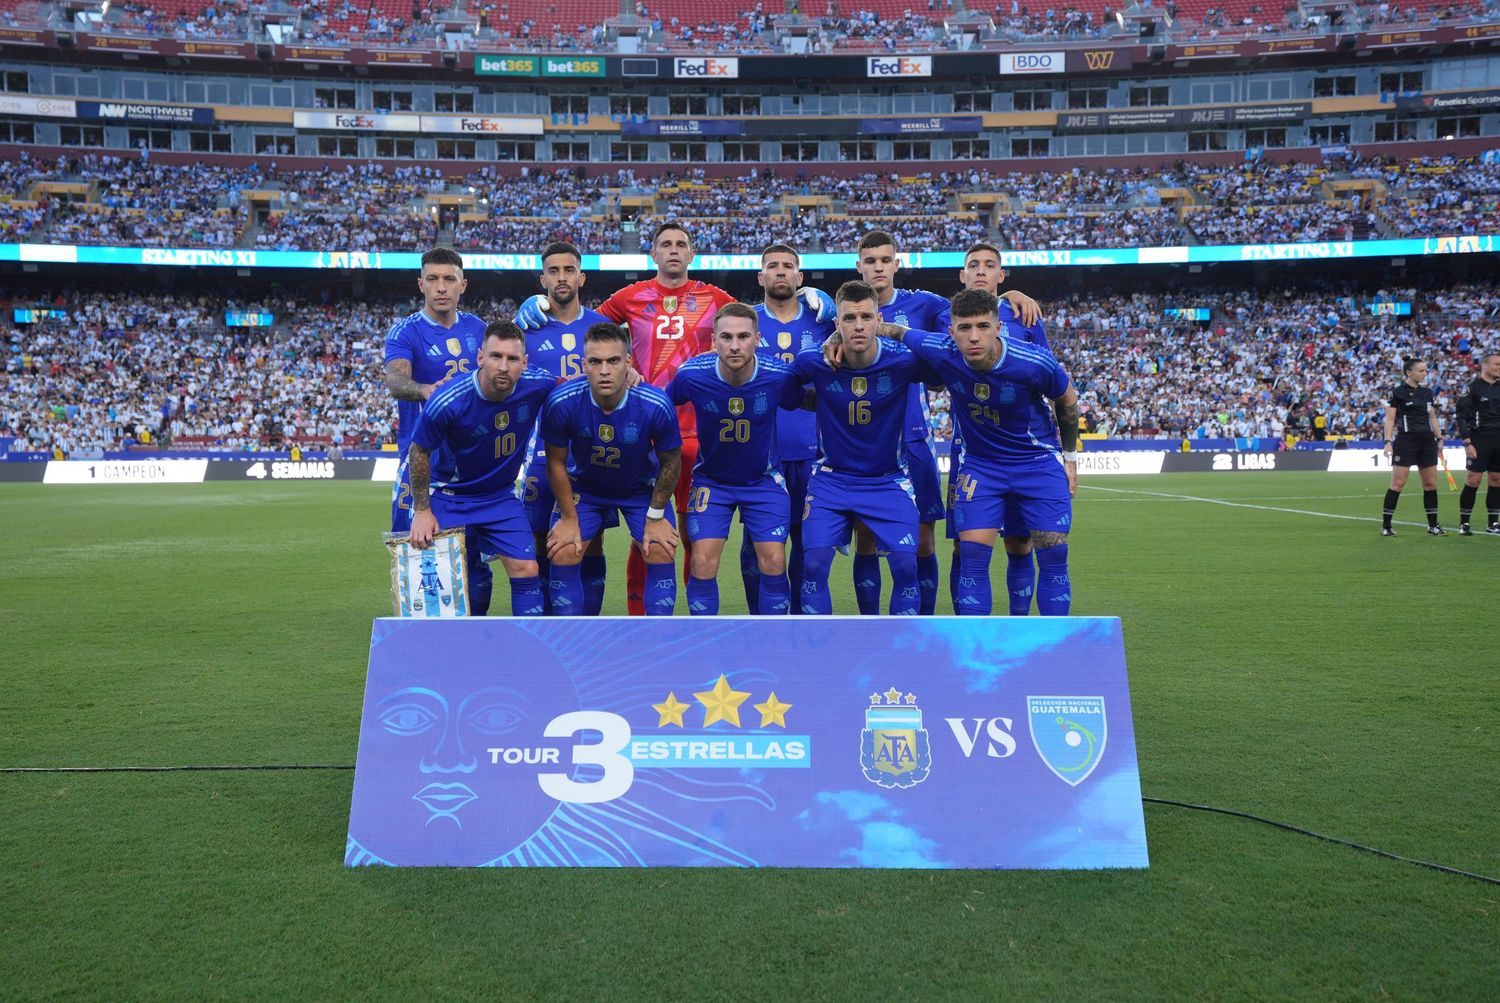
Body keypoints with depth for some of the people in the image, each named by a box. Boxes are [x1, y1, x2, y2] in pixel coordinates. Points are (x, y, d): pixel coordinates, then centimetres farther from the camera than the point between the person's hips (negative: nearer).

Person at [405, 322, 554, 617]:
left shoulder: (537, 385, -19)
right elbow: (419, 452, -11)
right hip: (450, 497, -2)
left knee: (526, 569, -8)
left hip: (501, 496, 3)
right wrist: (422, 510, -7)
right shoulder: (447, 402, -28)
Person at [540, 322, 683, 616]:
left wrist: (656, 516, -7)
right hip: (583, 486, 0)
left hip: (642, 487, 0)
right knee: (563, 556, -9)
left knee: (662, 554, -10)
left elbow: (670, 462, -12)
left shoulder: (656, 406, -31)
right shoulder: (561, 403, -29)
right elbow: (557, 462, -11)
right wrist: (569, 517, -7)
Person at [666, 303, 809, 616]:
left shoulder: (780, 376, -21)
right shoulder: (692, 374, -22)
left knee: (773, 561, -6)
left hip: (763, 480, 0)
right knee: (702, 562, -9)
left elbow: (807, 402, 3)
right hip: (711, 479, 0)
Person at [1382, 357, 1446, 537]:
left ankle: (1433, 525, 13)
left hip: (1427, 441, 6)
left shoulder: (1427, 392, 13)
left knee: (1430, 483, 5)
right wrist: (1388, 441, -15)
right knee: (1398, 483, -8)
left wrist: (1439, 438, 13)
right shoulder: (1398, 392, -4)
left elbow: (1432, 417, 19)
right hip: (1406, 440, -6)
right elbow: (1390, 419, -6)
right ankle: (1385, 525, -1)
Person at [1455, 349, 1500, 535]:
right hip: (1479, 440, -6)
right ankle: (1463, 523, 2)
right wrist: (1467, 443, -14)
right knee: (1473, 480, -6)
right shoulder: (1473, 387, -5)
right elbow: (1462, 416, -8)